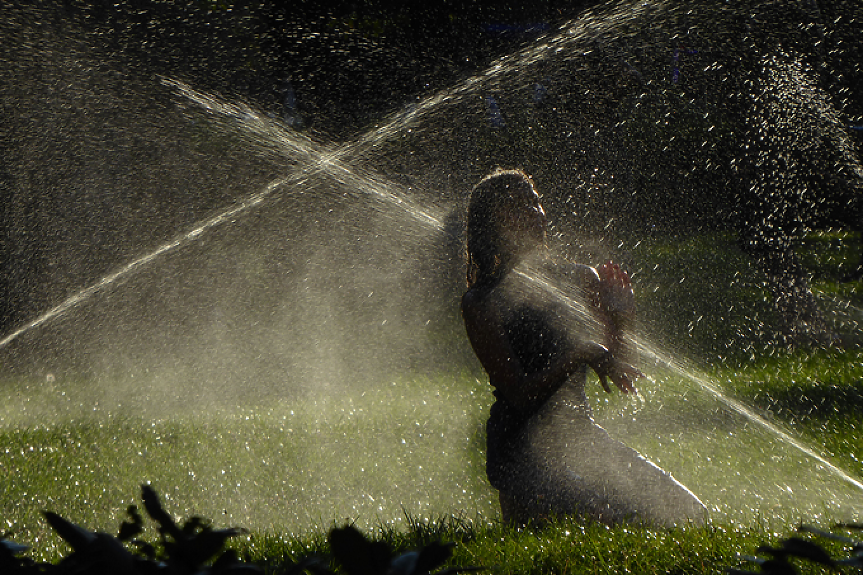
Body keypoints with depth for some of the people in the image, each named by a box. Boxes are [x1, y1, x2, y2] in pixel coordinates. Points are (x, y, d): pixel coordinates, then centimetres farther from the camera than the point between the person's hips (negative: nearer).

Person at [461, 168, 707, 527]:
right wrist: (578, 354, -22)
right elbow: (518, 394, -13)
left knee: (684, 515, -5)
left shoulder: (580, 280, 12)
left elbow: (625, 381, 12)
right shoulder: (482, 304, -6)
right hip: (526, 453, -6)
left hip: (583, 441, 6)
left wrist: (620, 319, -4)